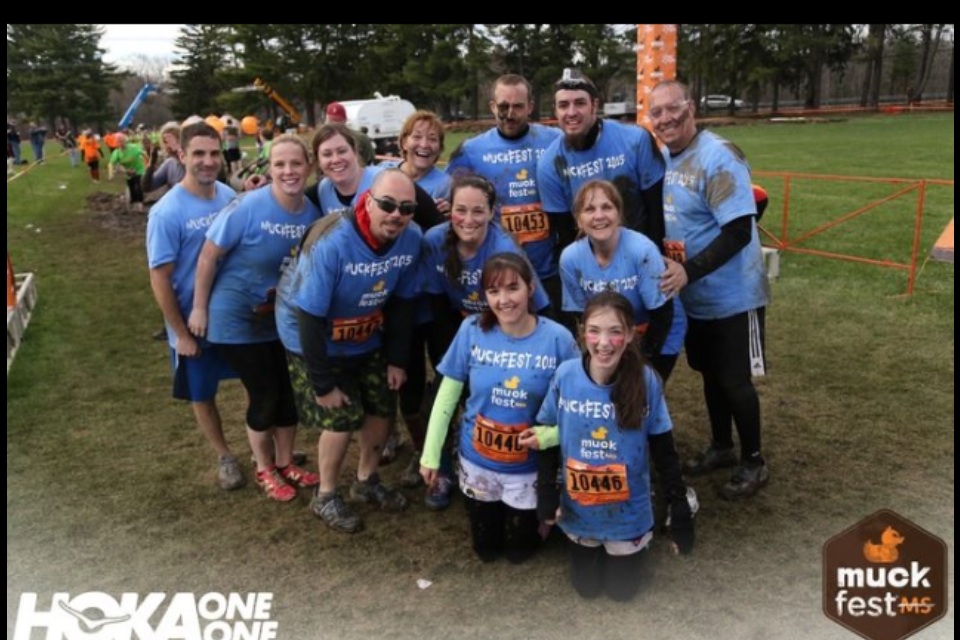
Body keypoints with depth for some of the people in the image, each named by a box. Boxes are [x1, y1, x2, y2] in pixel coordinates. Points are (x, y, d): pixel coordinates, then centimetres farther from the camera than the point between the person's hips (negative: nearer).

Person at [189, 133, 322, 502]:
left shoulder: (312, 214, -9)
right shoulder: (248, 207, -24)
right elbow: (209, 256, -16)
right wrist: (200, 309, -11)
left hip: (283, 318, 5)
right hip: (237, 319, -5)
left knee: (289, 392, 12)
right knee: (264, 396, 3)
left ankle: (285, 462, 36)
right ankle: (264, 469, 28)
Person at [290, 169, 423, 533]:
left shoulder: (412, 240, -18)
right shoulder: (332, 244, -34)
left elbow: (403, 303, -4)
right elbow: (310, 318, -28)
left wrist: (397, 359, -2)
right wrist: (323, 383, -22)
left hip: (369, 343, 5)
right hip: (321, 345, -5)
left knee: (382, 408, 9)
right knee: (343, 419, -6)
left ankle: (366, 481, 35)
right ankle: (326, 497, 19)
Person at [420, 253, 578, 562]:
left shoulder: (558, 339, -20)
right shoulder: (472, 330, -17)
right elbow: (447, 397, -7)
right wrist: (431, 454, -5)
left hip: (530, 466, -1)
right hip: (477, 461, 1)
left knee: (518, 550, 21)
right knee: (485, 549, 22)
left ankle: (536, 519, 51)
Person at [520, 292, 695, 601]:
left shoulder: (647, 381, -20)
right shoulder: (565, 376, -17)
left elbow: (664, 452, -10)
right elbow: (548, 437, -3)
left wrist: (681, 512, -10)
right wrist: (546, 493, -6)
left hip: (629, 512, -1)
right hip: (578, 510, 2)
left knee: (622, 589, 18)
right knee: (586, 586, 20)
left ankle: (641, 543, 45)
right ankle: (591, 550, 50)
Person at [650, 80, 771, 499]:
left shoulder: (718, 158, -22)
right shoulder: (662, 158, 2)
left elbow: (739, 232, -27)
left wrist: (688, 271, -34)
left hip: (732, 297, -7)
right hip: (693, 297, 7)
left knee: (735, 380, 4)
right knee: (710, 373, 19)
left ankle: (753, 463, 24)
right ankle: (721, 447, 39)